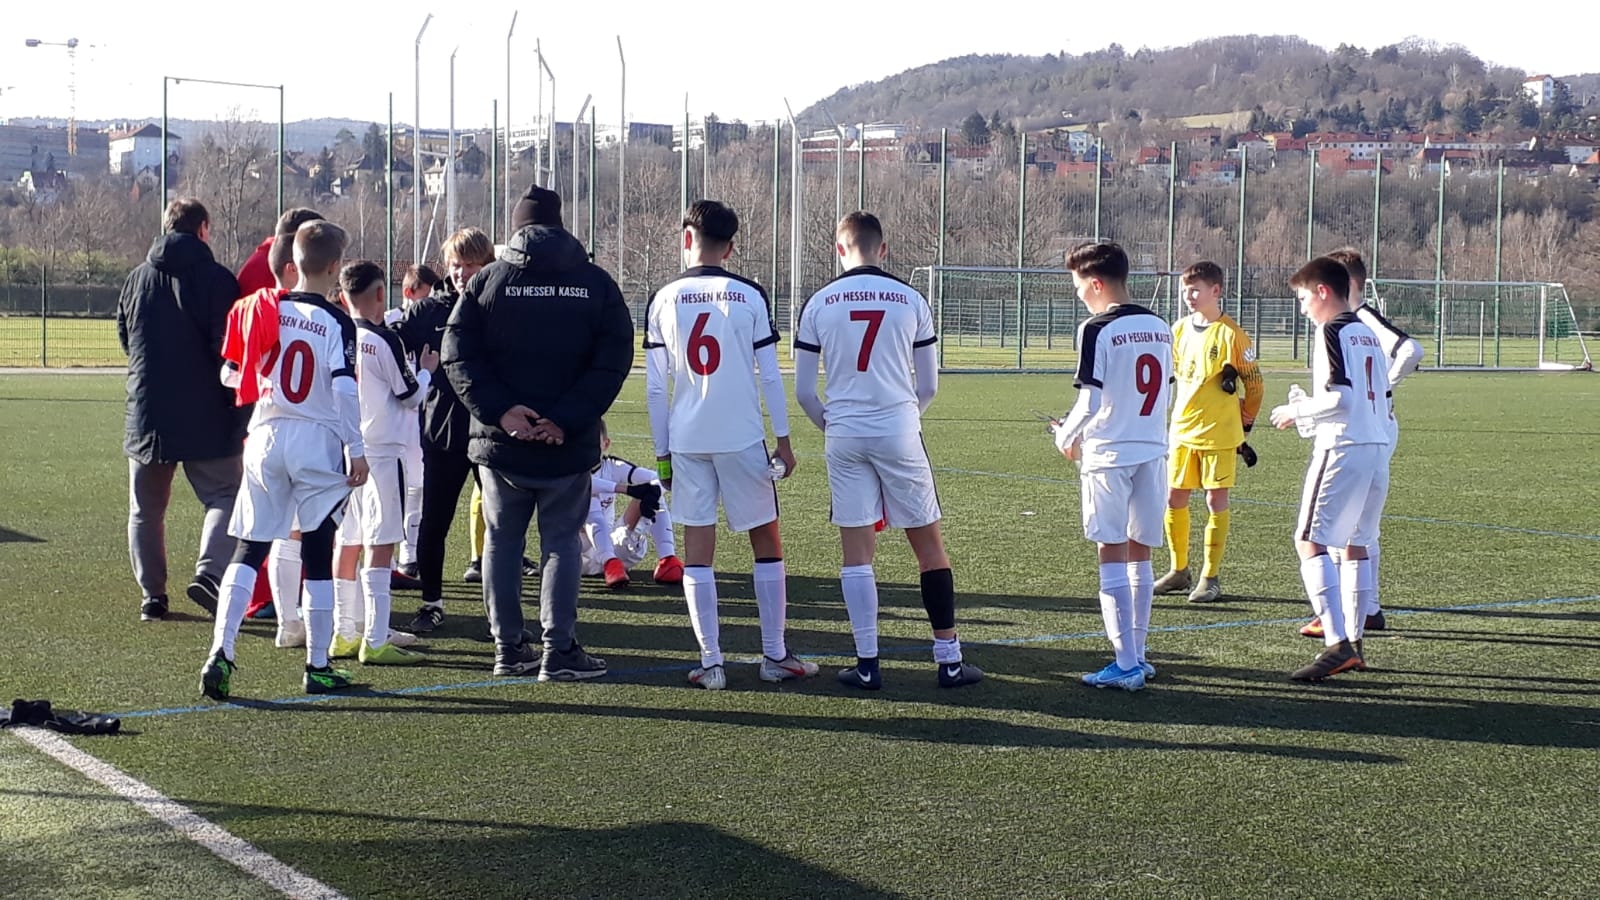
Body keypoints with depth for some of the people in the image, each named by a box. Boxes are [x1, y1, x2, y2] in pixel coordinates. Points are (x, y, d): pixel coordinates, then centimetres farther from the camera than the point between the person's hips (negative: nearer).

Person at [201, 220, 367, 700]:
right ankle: (318, 667, 9)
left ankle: (221, 651, -9)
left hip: (266, 440, 3)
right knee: (318, 556, 5)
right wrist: (356, 450, -8)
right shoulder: (336, 322, -7)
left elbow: (231, 374, 11)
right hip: (318, 445, -3)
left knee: (248, 551, 5)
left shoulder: (268, 311, 5)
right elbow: (344, 390, -15)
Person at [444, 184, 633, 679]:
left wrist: (500, 410, -13)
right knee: (562, 542, 6)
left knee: (503, 540, 11)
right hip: (569, 446, -1)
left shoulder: (487, 280, 1)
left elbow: (459, 355, -8)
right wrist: (566, 419, -12)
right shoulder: (596, 282, 1)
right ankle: (559, 649, 0)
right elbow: (613, 360, -8)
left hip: (500, 441, 1)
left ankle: (509, 647, 13)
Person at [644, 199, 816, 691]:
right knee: (767, 543, 10)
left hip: (686, 442, 2)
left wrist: (662, 453, 10)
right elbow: (769, 375, -2)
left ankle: (711, 663, 3)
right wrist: (783, 440, 5)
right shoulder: (750, 296, -2)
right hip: (742, 439, -1)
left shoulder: (663, 301, 3)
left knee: (698, 550, 5)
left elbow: (655, 386, 3)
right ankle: (774, 655, 13)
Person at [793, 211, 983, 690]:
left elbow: (803, 390, 2)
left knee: (856, 550, 5)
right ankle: (949, 659, 9)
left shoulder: (818, 303, 1)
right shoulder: (910, 300, 0)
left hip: (844, 435, 1)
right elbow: (928, 385, 6)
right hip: (899, 434, -1)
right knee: (928, 543, 7)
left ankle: (867, 664, 5)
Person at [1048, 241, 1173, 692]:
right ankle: (1137, 655, 20)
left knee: (1113, 556, -2)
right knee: (1140, 555, 14)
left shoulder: (1097, 330, -13)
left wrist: (1067, 437, 4)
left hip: (1109, 455, -6)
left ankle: (1125, 664, -3)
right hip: (1152, 451, 6)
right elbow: (1166, 398, 13)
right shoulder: (1160, 328, 8)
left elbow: (1090, 402, -14)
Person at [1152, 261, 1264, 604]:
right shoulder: (1180, 330, 7)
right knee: (1174, 500, 7)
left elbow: (1254, 385, -2)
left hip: (1219, 434, -6)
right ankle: (1179, 571, 20)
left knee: (1216, 501, -1)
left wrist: (1244, 424, 4)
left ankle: (1211, 578, 5)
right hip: (1182, 431, 6)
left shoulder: (1230, 334, -10)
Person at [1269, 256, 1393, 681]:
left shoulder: (1332, 332, -8)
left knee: (1310, 541, -10)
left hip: (1343, 449, -9)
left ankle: (1337, 644, -21)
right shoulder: (1369, 335, 18)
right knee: (1355, 543, 17)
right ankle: (1354, 641, 21)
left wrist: (1297, 412, -4)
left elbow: (1340, 397, -19)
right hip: (1378, 446, 9)